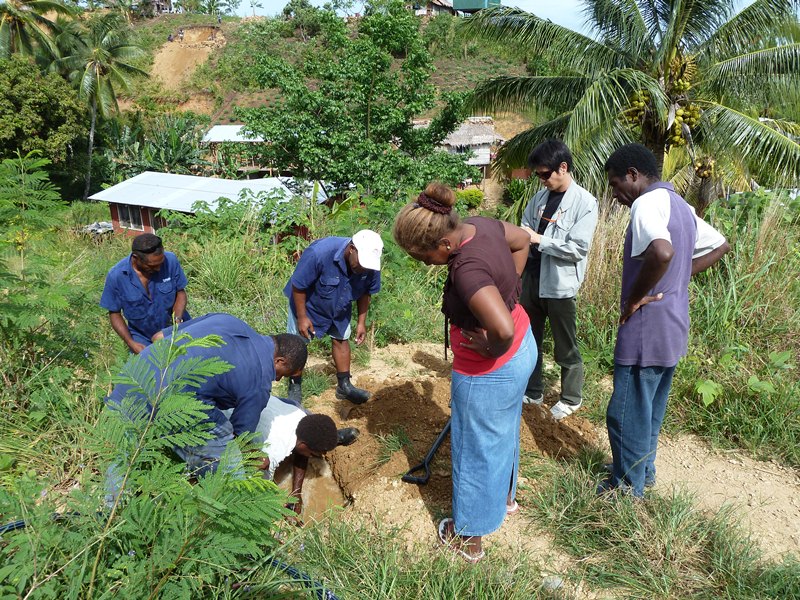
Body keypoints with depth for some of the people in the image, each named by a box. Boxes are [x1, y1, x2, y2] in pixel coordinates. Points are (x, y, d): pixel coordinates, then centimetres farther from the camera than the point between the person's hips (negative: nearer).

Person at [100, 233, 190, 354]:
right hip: (143, 338, -1)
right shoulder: (116, 276, -20)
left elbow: (180, 292, -5)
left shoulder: (170, 260, -21)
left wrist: (177, 319, -21)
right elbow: (114, 313, -7)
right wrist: (130, 342, -18)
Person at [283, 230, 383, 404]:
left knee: (341, 340, 12)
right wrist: (302, 317, -22)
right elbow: (298, 286, -28)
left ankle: (344, 386, 26)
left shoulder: (370, 267, -26)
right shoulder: (319, 253, -41)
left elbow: (365, 293, -5)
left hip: (340, 308, 4)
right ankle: (294, 388, 22)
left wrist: (361, 321, -5)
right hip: (307, 303, -4)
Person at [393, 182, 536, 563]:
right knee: (504, 431, 30)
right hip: (523, 347, 9)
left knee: (476, 451, 12)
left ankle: (468, 538, 34)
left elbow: (503, 329, -46)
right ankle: (506, 496, 55)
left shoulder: (467, 270, -35)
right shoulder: (481, 224, -8)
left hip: (490, 372, -9)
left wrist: (491, 350, -24)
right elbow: (522, 239, 11)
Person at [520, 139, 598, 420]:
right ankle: (532, 391, 36)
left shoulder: (585, 202, -13)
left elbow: (578, 248, -19)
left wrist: (538, 239, -18)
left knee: (565, 348, 10)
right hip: (532, 278, 6)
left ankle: (571, 398, 30)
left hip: (560, 284, -6)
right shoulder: (540, 197, 5)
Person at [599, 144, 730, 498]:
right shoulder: (680, 205, 12)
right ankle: (643, 469, 37)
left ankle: (629, 485, 20)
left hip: (646, 329, -10)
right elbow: (720, 245, 21)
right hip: (673, 327, 10)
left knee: (626, 411, 5)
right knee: (651, 407, 22)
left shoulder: (647, 203, -18)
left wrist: (635, 298, -24)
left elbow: (662, 252, -38)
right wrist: (679, 277, 11)